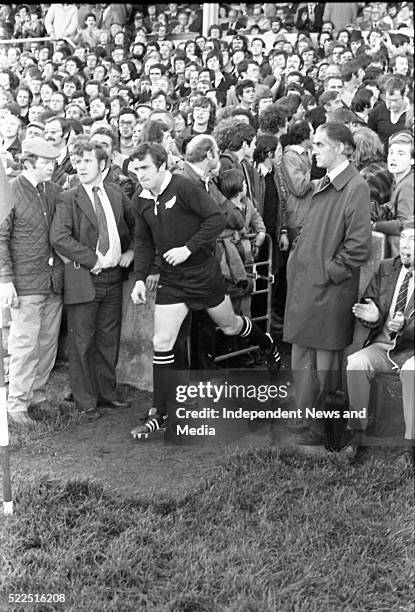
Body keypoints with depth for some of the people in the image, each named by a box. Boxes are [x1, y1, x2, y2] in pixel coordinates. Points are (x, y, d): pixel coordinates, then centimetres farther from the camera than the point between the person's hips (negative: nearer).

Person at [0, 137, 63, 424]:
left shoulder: (55, 190, 8)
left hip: (54, 281, 6)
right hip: (25, 283, -5)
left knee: (49, 342, 11)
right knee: (25, 344, -1)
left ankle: (37, 393, 26)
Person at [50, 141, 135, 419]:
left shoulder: (117, 194, 8)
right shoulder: (68, 200, -6)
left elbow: (135, 226, 21)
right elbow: (59, 237, -19)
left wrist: (131, 251, 6)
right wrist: (94, 259, -19)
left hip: (114, 277, 4)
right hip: (84, 279, -4)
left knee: (109, 339, 13)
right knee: (82, 342, 2)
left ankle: (107, 392, 28)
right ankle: (85, 400, 15)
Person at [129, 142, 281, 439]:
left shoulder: (185, 187, -19)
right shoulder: (141, 200, 0)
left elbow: (216, 219, -21)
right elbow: (143, 242, 9)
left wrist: (189, 248, -27)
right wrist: (140, 277, -1)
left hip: (204, 273, -4)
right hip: (171, 280, 4)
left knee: (230, 326, 16)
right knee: (162, 343, -3)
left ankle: (269, 346, 50)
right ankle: (159, 414, 5)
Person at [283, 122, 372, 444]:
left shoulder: (356, 187, -13)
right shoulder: (323, 184, 13)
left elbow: (359, 246, -19)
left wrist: (328, 272, -15)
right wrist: (299, 257, 11)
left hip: (329, 290, -8)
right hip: (305, 285, 8)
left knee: (326, 363, 3)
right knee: (302, 360, 15)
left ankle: (326, 429, 17)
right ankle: (307, 417, 29)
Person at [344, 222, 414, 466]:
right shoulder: (386, 268, 9)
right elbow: (369, 300, 11)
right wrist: (372, 315, -13)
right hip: (382, 345, 4)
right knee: (356, 363, -26)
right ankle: (357, 433, -14)